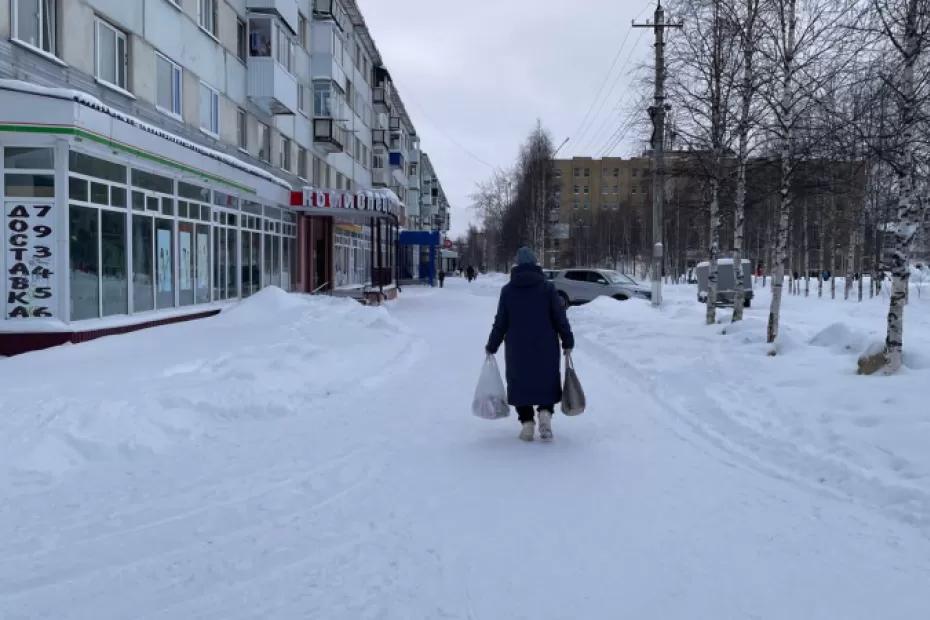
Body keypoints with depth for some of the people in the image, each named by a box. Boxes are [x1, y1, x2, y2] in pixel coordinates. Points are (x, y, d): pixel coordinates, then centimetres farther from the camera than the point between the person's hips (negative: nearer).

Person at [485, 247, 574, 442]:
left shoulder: (508, 290, -1)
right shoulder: (547, 287, -3)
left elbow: (500, 323, 1)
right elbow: (560, 317, -5)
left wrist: (492, 346, 11)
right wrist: (568, 342, 4)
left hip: (517, 349, 0)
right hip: (545, 348, 0)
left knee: (520, 383, 12)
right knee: (547, 382, 14)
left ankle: (527, 422, 4)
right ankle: (545, 413, -7)